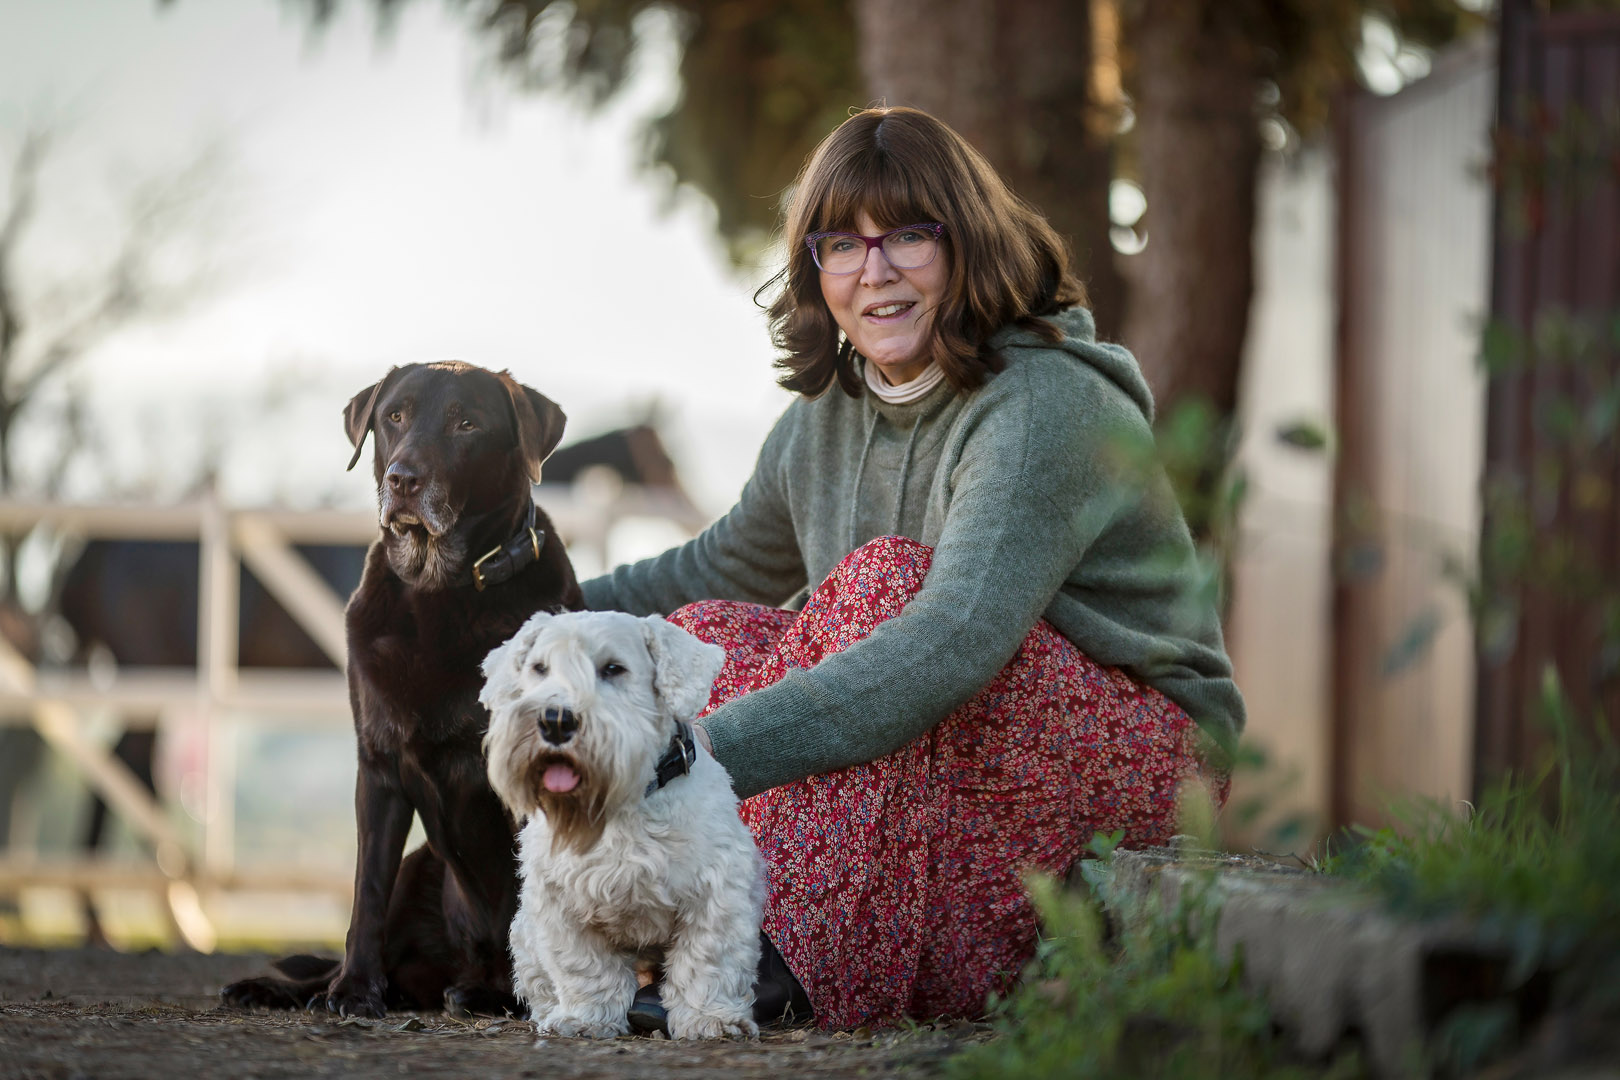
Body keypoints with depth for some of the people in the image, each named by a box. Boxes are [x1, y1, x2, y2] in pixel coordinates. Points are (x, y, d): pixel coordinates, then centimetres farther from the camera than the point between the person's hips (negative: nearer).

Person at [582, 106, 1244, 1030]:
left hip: (1139, 754, -8)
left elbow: (953, 646, -38)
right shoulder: (827, 415, 4)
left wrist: (712, 751, -45)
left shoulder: (1045, 410, -22)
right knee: (706, 634, -7)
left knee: (887, 579, -30)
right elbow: (728, 568, 26)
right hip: (963, 756, 8)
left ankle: (803, 962, -37)